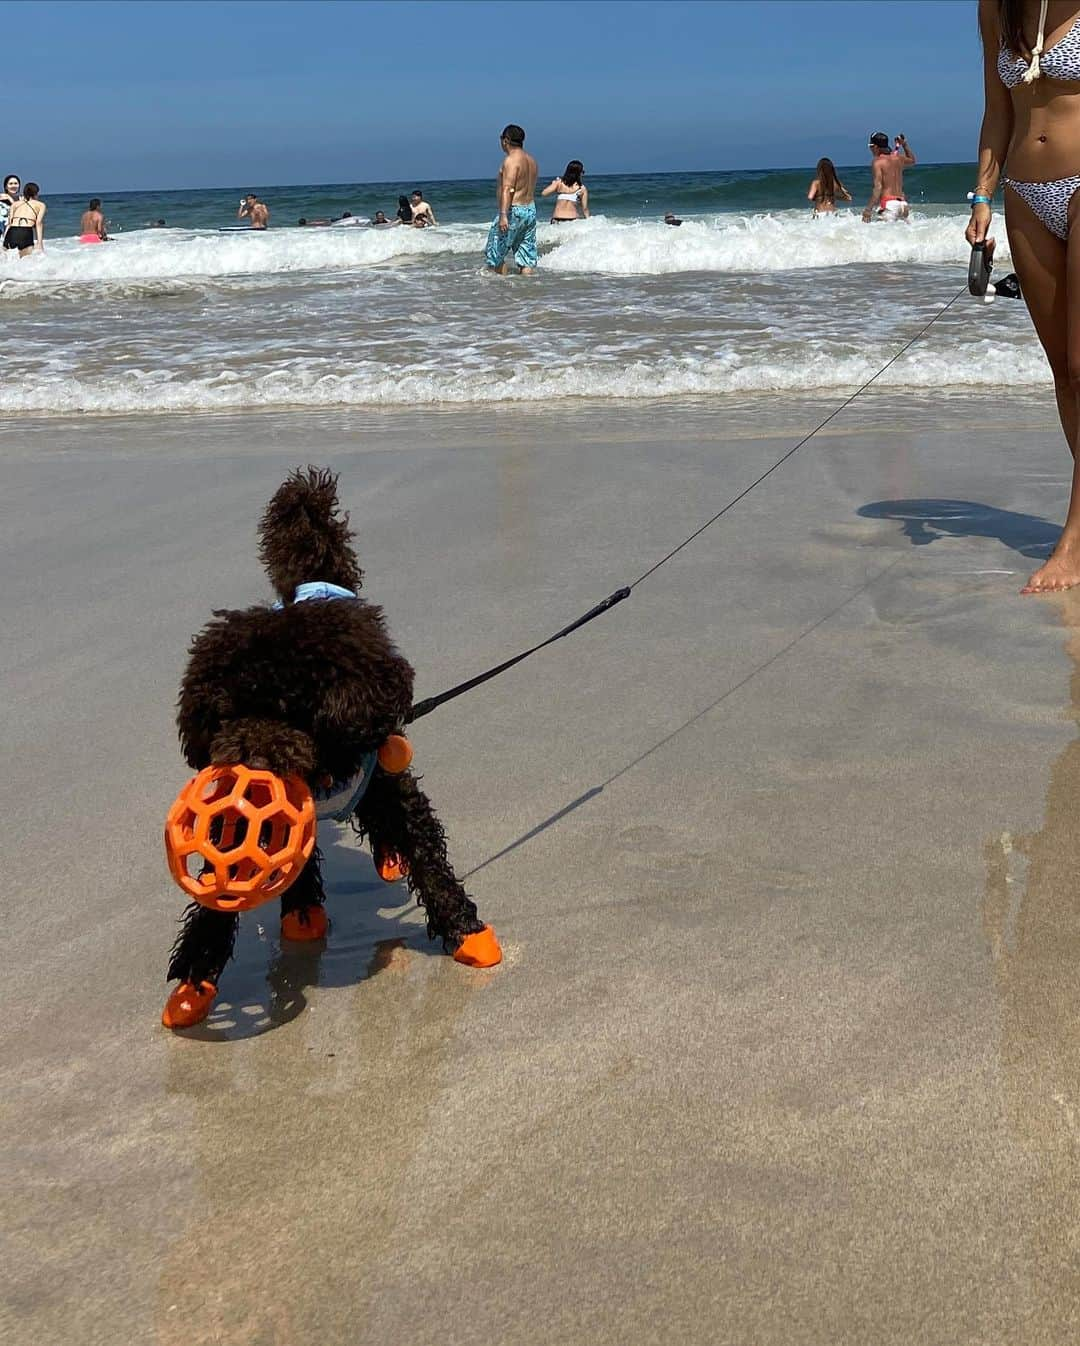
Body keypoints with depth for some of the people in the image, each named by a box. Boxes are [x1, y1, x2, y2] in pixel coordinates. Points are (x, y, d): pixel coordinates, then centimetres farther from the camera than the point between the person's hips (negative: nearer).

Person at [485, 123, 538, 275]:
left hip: (514, 210, -9)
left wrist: (503, 215, -29)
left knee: (495, 254, 1)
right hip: (531, 210, 9)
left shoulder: (511, 160, -13)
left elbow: (508, 189, -23)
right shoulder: (531, 160, 14)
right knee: (527, 257, 7)